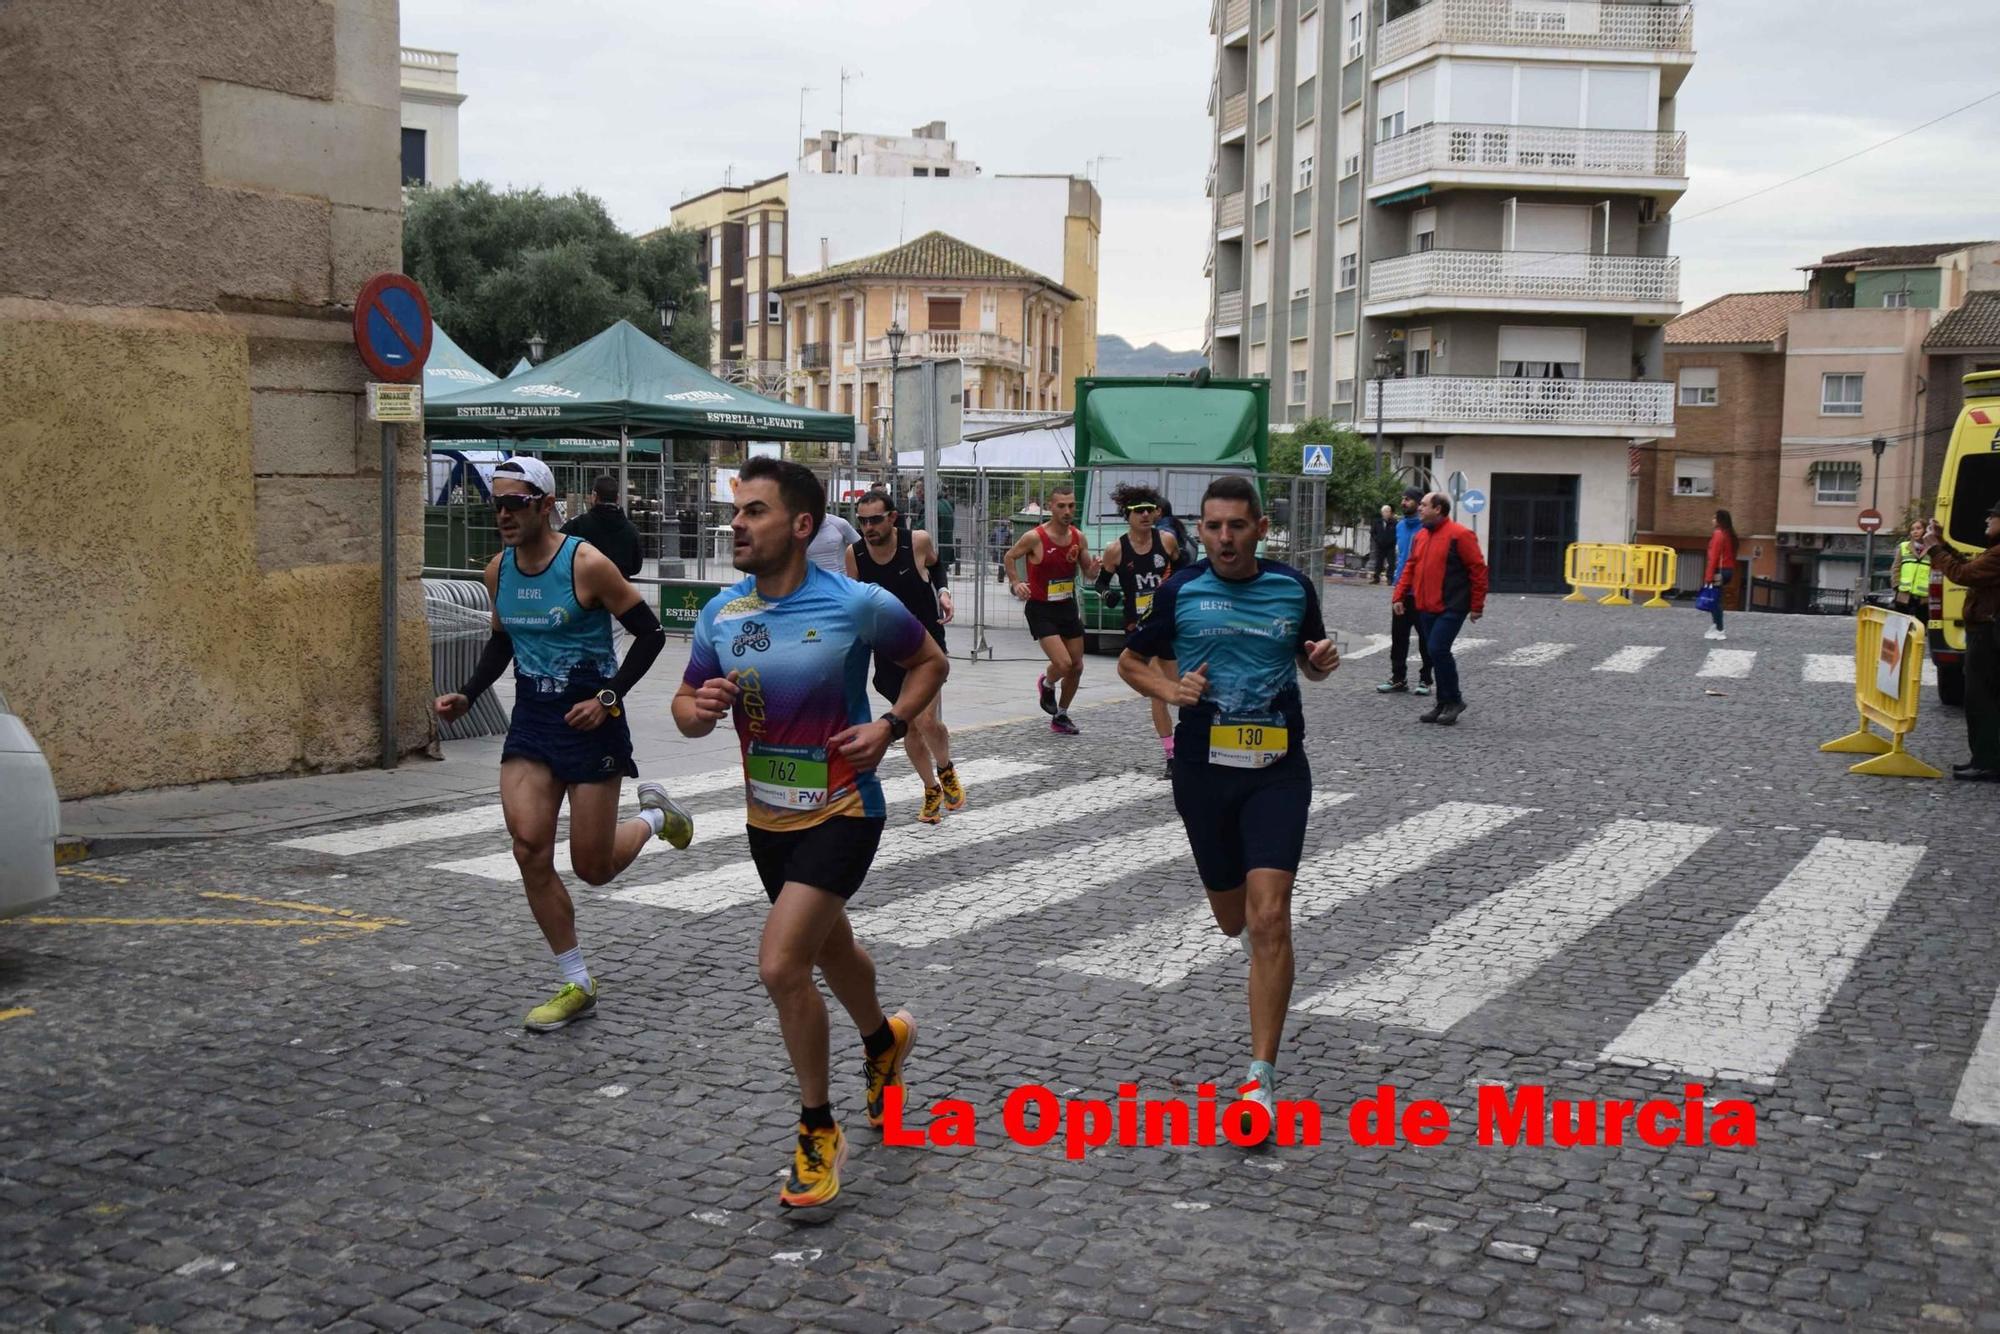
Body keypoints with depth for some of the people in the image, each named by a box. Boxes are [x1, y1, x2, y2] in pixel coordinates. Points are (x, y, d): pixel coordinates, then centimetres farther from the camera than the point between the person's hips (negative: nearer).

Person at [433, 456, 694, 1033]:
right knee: (530, 850, -10)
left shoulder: (587, 565, -16)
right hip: (531, 723, 5)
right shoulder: (498, 572, 3)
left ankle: (654, 816, 35)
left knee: (593, 867, 0)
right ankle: (577, 987, 4)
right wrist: (468, 695, 5)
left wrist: (609, 697, -19)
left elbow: (650, 634, -11)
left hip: (590, 722, -5)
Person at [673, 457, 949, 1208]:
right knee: (830, 951, 24)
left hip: (841, 814, -6)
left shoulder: (859, 605, -16)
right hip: (767, 819, 6)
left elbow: (930, 662, 0)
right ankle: (884, 1042, 56)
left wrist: (889, 727, -15)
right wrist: (699, 709, -18)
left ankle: (818, 1132, 3)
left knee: (780, 964, -18)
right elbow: (686, 707, 6)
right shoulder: (721, 614, -3)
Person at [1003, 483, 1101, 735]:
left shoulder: (1078, 537, -1)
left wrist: (1094, 569, -13)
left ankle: (1060, 716, 29)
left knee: (1077, 667, 9)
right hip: (1041, 610, -6)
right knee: (1063, 663, -19)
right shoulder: (1035, 537, -16)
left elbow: (1089, 572, 10)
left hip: (1068, 607, 6)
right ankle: (1046, 685, 18)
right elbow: (1009, 557, -1)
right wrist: (1016, 583, -15)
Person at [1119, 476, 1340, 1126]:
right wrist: (1169, 690, -10)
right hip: (1204, 771, 1)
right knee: (1233, 920, 14)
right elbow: (1131, 661, 10)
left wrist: (1323, 661, -7)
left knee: (1268, 918, -14)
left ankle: (1262, 1077, -8)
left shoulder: (1294, 587, 0)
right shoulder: (1179, 591, -2)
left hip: (1277, 770, -1)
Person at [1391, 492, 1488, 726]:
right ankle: (1444, 704, 18)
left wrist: (1477, 605, -10)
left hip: (1450, 607, -8)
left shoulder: (1459, 535, -10)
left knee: (1438, 649, -15)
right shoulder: (1421, 536, 13)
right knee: (1436, 652, 10)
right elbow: (1410, 567, 19)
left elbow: (1478, 569, -9)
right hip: (1426, 607, 8)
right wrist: (1399, 596, 8)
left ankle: (1454, 700, 1)